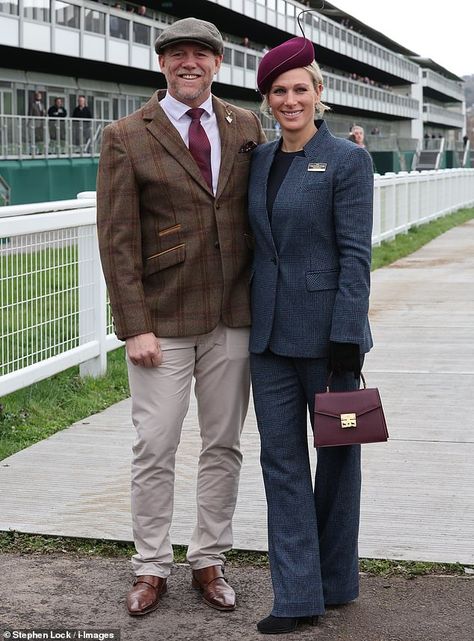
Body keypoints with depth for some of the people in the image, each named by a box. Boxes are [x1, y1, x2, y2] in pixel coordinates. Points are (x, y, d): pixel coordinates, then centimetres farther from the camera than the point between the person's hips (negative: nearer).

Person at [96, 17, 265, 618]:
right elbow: (117, 240, -6)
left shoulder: (246, 127, 8)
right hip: (162, 321, -3)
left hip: (232, 318, 3)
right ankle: (151, 568, 18)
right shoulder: (126, 137, -3)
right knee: (154, 448, 2)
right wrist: (134, 327, -11)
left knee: (223, 446, 10)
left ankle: (209, 562, 25)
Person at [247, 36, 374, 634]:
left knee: (336, 456, 9)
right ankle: (298, 595, 11)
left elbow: (355, 253, -11)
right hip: (269, 333, 6)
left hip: (325, 330, -5)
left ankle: (334, 579, 26)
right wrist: (245, 323, 12)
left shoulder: (347, 159, -7)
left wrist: (346, 339, -16)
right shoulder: (259, 159, 11)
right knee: (281, 460, 4)